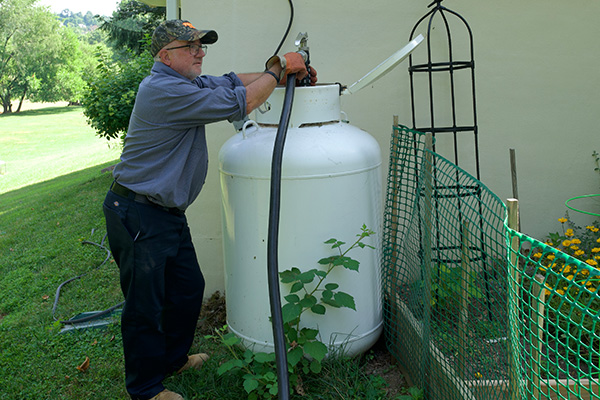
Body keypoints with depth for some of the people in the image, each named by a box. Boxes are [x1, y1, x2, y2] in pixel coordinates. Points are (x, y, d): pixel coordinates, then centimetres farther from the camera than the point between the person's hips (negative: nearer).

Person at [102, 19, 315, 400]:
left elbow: (231, 81, 14)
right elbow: (239, 102, -23)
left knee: (189, 288, 19)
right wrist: (280, 68, -10)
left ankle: (173, 358, 40)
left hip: (167, 212, 10)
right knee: (145, 304, 4)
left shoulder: (187, 83, 10)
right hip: (137, 215, -10)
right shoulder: (164, 90, -21)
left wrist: (282, 73, 2)